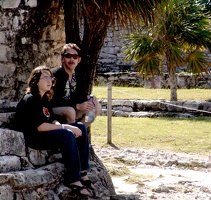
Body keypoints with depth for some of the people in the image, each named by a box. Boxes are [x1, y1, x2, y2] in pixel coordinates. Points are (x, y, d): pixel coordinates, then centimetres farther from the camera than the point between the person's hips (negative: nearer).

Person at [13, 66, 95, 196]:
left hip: (46, 133, 10)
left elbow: (53, 121, 9)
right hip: (32, 138, -10)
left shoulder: (44, 99, 16)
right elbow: (39, 126, -22)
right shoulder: (30, 100, -13)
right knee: (67, 135, -30)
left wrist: (63, 126, -13)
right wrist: (64, 127, -19)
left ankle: (82, 173, -5)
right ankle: (73, 180, -25)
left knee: (81, 127, -1)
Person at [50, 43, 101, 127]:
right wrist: (78, 106, -28)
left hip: (69, 107, 8)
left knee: (96, 107, -2)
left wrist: (88, 98, -10)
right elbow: (54, 101, -25)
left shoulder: (76, 75, 4)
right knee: (70, 111, -36)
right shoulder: (55, 74, -21)